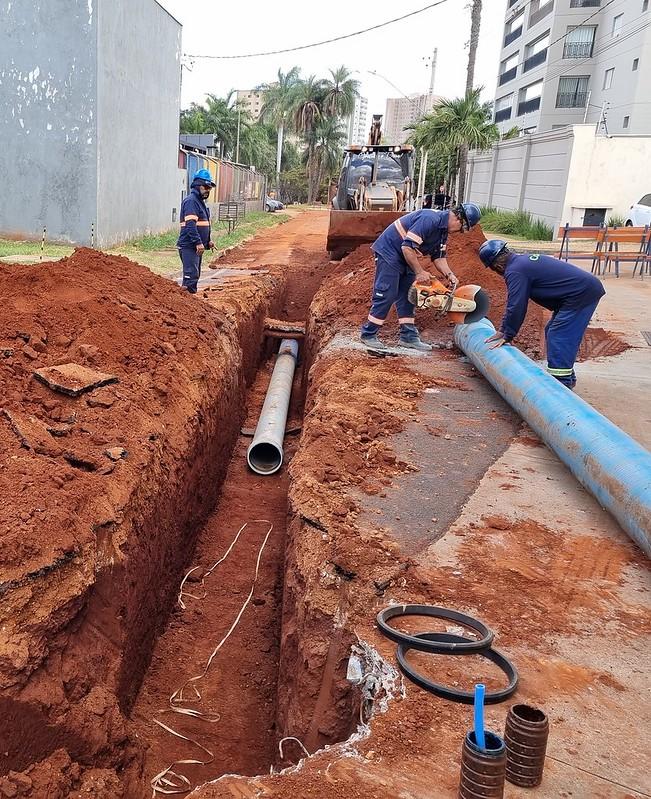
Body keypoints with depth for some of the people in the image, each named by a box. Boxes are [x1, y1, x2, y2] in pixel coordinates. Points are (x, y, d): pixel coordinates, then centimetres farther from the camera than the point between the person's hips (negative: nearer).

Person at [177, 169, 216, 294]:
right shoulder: (191, 200, -13)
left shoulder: (200, 201, 19)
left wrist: (208, 240, 18)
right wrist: (198, 242, -27)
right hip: (189, 246, -10)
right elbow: (190, 224, -23)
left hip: (197, 246, 11)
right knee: (191, 275, -14)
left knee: (195, 274, 15)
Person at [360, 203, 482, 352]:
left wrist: (449, 274, -7)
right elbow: (407, 246, -30)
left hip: (404, 258, 10)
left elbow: (439, 256, 9)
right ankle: (368, 334, -1)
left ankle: (408, 336, 12)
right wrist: (419, 272, -23)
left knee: (407, 295, 8)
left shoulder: (443, 230, 5)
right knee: (387, 294, -10)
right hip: (389, 251, -10)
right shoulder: (430, 219, -27)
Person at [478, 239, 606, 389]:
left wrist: (507, 337, -5)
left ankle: (561, 383, -10)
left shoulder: (514, 271, -17)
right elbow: (513, 302, 22)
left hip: (582, 293, -10)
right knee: (552, 332, 17)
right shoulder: (521, 260, 17)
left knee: (558, 336, -11)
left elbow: (516, 307, -16)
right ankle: (567, 377, 26)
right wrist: (502, 330, 25)